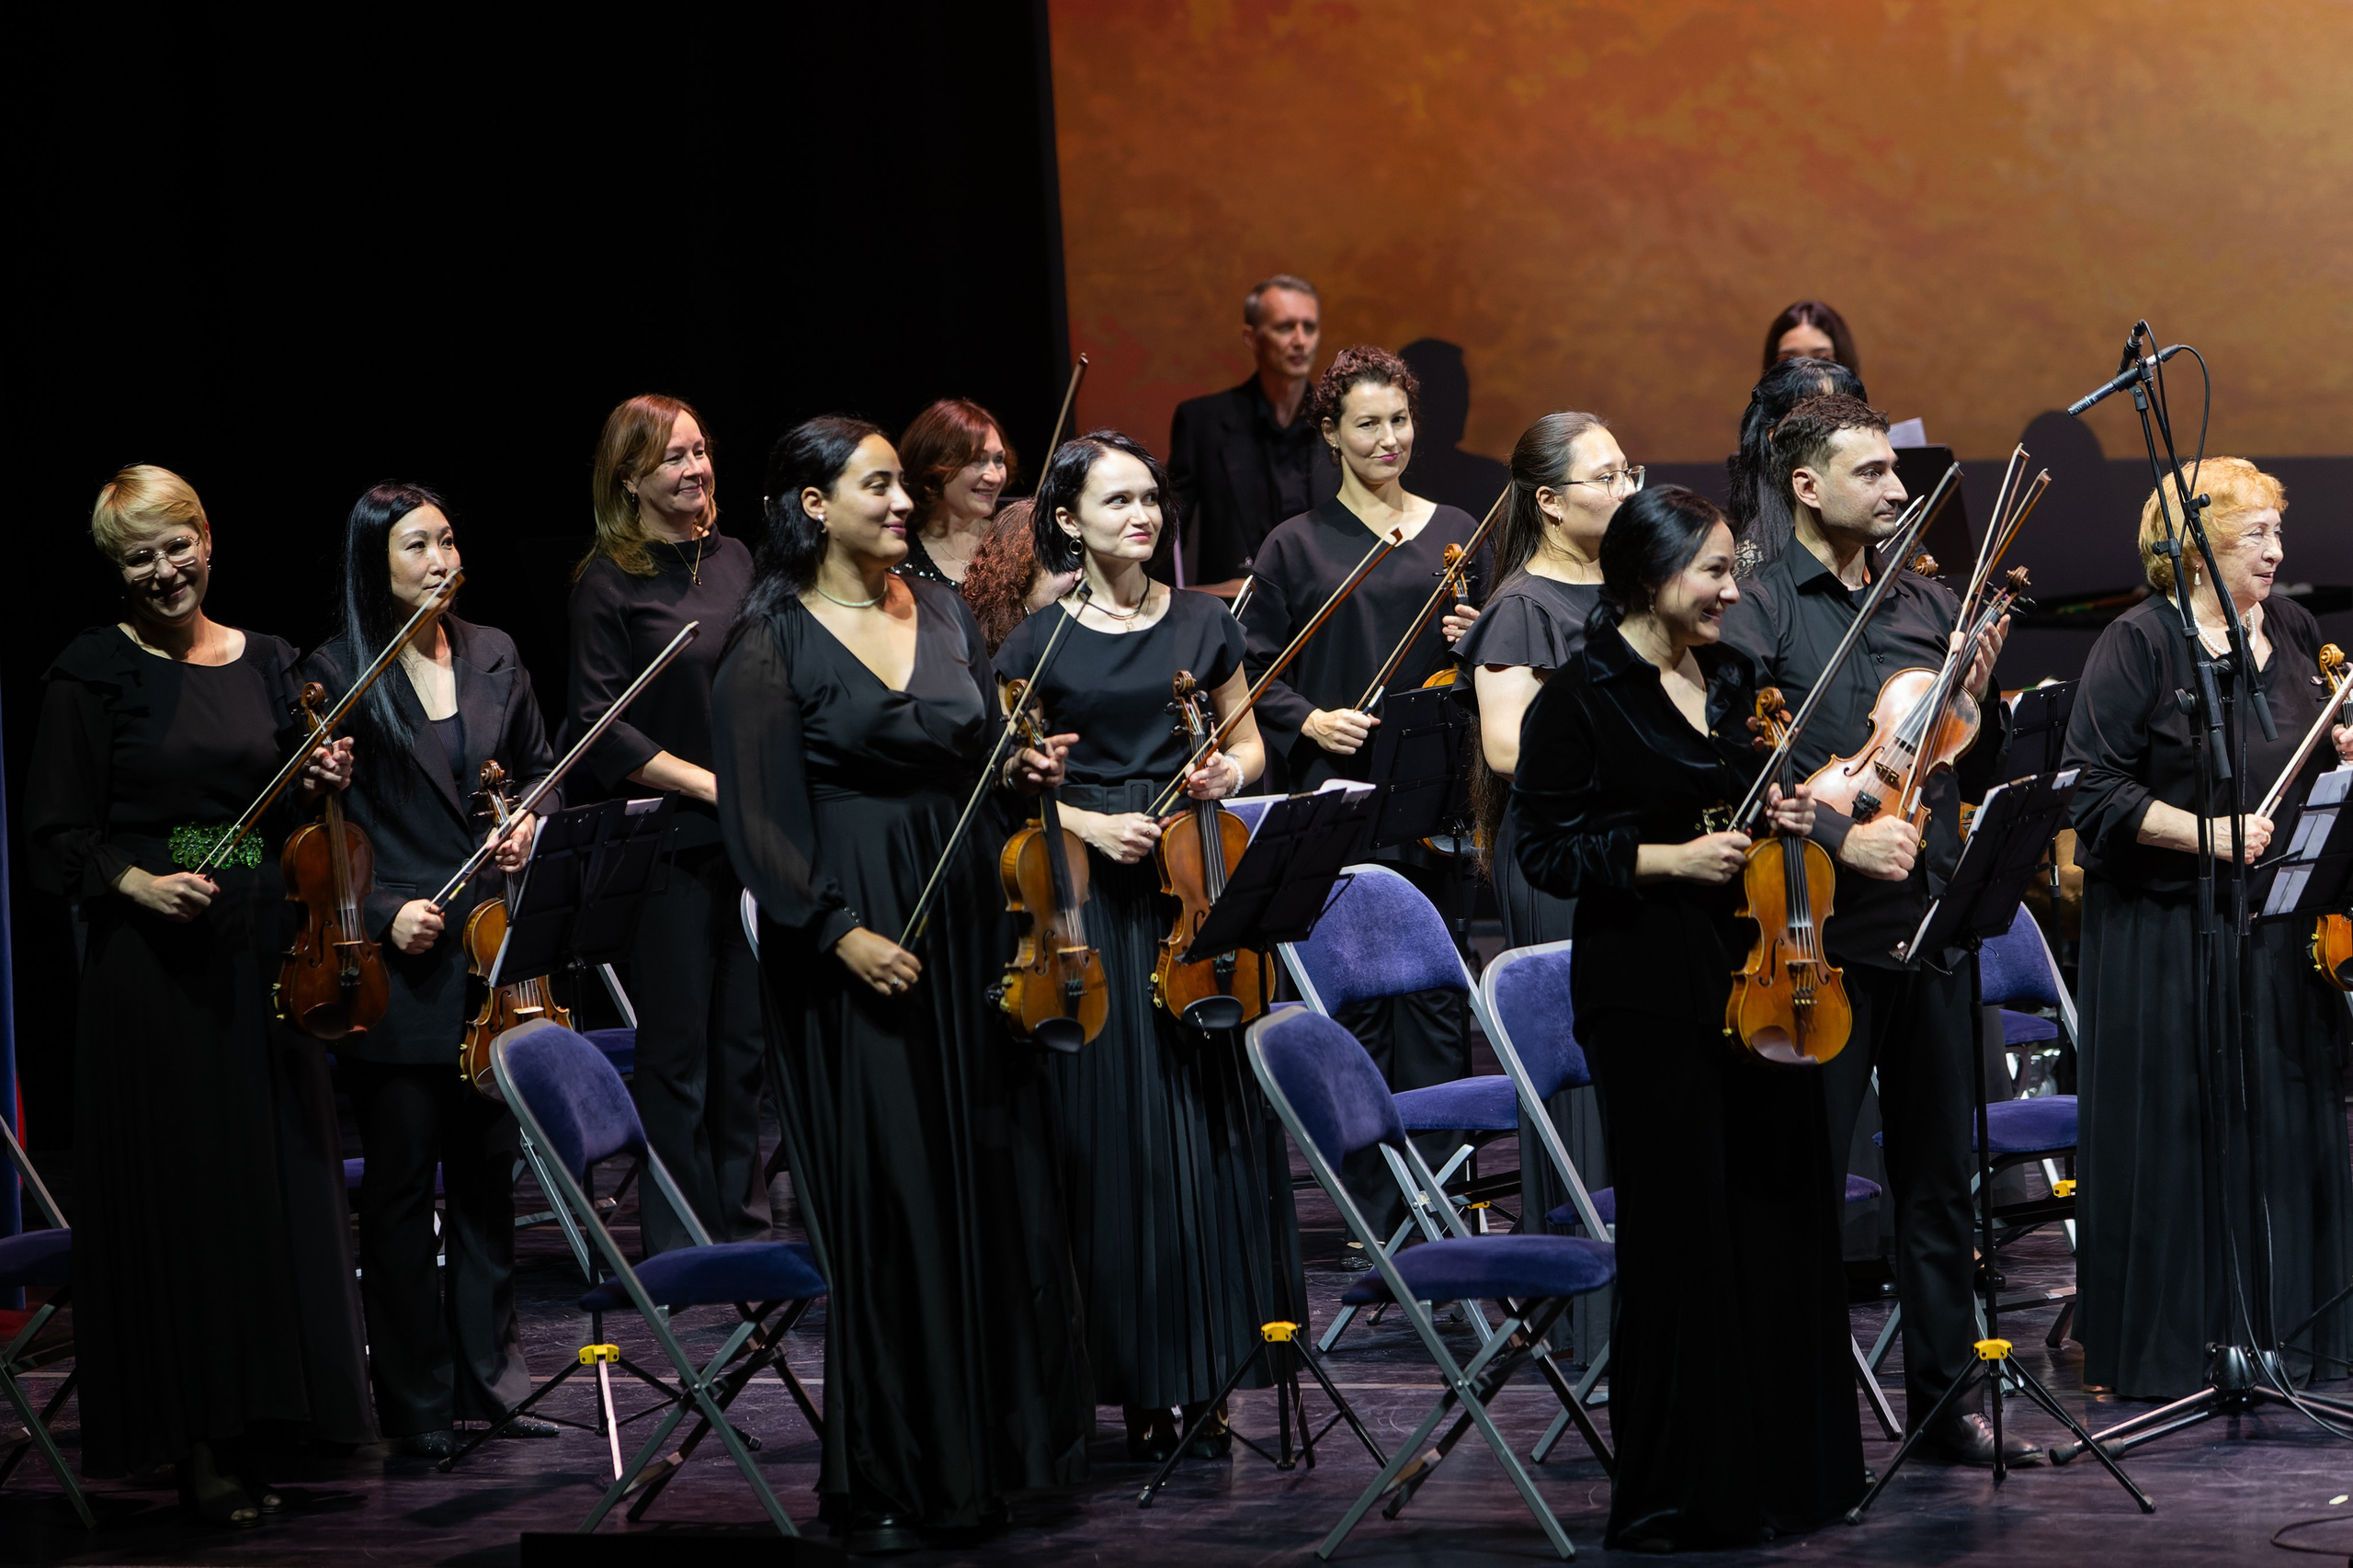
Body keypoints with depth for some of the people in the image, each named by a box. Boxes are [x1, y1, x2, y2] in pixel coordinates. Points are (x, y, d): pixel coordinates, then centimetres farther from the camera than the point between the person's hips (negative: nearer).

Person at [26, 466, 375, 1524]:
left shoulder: (266, 664, 13)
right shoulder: (95, 674, -2)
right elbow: (57, 838, -4)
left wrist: (323, 788, 0)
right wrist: (136, 882, -20)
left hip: (264, 957, 5)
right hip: (150, 962, -5)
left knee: (274, 1184, 4)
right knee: (174, 1189, -4)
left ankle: (252, 1430, 11)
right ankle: (193, 1443, -1)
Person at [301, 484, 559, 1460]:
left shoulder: (492, 656, 10)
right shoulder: (336, 675, -5)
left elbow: (538, 765, 23)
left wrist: (531, 820, 2)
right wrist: (383, 913, -15)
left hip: (492, 950, 5)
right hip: (399, 967, -5)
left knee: (489, 1169, 10)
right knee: (402, 1178, 0)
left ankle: (488, 1378, 20)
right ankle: (415, 1403, 7)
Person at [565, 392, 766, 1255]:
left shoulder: (732, 559, 10)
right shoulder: (609, 582, -6)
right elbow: (602, 730, -10)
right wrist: (709, 785, -15)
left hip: (751, 837, 5)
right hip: (669, 843, -5)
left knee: (746, 1037, 8)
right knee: (678, 1046, 0)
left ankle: (743, 1224, 18)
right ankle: (678, 1242, 8)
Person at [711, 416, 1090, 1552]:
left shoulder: (941, 612, 11)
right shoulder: (772, 642, -6)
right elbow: (759, 820, -10)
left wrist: (1024, 771, -2)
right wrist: (842, 932, -19)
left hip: (965, 919, 6)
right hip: (854, 940, -6)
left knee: (994, 1187, 5)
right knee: (885, 1207, -4)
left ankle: (989, 1445, 16)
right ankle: (881, 1479, 4)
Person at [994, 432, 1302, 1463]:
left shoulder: (1202, 624, 9)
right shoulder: (1038, 644, 1)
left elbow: (1248, 741, 18)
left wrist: (1230, 772, -3)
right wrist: (1086, 824, -12)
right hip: (1092, 903, -2)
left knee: (1209, 1125, -1)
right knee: (1115, 1136, -4)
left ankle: (1206, 1379, 6)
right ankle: (1142, 1389, 1)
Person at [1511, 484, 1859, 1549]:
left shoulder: (1732, 679, 14)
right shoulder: (1583, 698, -7)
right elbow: (1548, 850, -9)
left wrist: (1781, 818, 6)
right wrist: (1668, 858, -18)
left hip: (1755, 978, 7)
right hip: (1651, 991, -7)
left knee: (1780, 1213, 7)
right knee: (1683, 1231, -4)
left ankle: (1781, 1471, 18)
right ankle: (1671, 1493, 5)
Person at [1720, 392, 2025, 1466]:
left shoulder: (1930, 606, 13)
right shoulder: (1758, 610, -3)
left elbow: (1978, 777, 15)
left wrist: (1978, 694, -3)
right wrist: (1839, 837, -22)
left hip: (1932, 929, 5)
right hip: (1822, 934, -5)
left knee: (1939, 1177, 11)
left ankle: (1944, 1398, 20)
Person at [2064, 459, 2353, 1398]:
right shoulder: (2140, 644, -9)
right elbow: (2097, 794, -13)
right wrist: (2206, 833, -22)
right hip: (2168, 927, -6)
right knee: (2176, 1136, -2)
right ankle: (2165, 1350, 8)